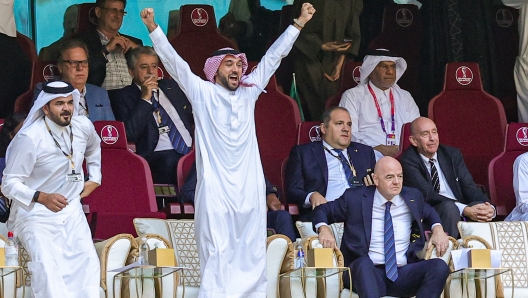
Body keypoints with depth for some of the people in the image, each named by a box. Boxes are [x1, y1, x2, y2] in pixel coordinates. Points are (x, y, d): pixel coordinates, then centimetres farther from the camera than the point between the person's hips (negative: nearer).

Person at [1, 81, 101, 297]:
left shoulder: (83, 127, 0)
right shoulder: (30, 138, -19)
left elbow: (94, 149, 27)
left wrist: (94, 178, 19)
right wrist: (42, 198, -33)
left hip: (71, 210, 6)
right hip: (36, 213, -6)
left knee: (87, 262, -12)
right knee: (46, 265, -27)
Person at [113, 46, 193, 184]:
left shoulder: (171, 86, 23)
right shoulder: (123, 97, 9)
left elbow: (193, 116, 28)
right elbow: (129, 134, -6)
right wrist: (145, 99, -6)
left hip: (191, 150, 4)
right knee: (170, 161, -39)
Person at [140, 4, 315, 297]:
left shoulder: (248, 93, 13)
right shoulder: (202, 93, 3)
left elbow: (273, 57, 17)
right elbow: (173, 61, -3)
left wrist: (299, 23, 18)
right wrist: (153, 28, -13)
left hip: (249, 187, 4)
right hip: (215, 187, -4)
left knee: (252, 252, 6)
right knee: (217, 254, -7)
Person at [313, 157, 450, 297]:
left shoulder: (413, 197, 13)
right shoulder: (355, 198, 5)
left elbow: (429, 213, 34)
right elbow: (322, 210, 17)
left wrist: (438, 229, 10)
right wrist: (324, 229, -7)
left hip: (403, 275, 3)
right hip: (366, 274, -3)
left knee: (439, 266, -25)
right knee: (363, 262, -40)